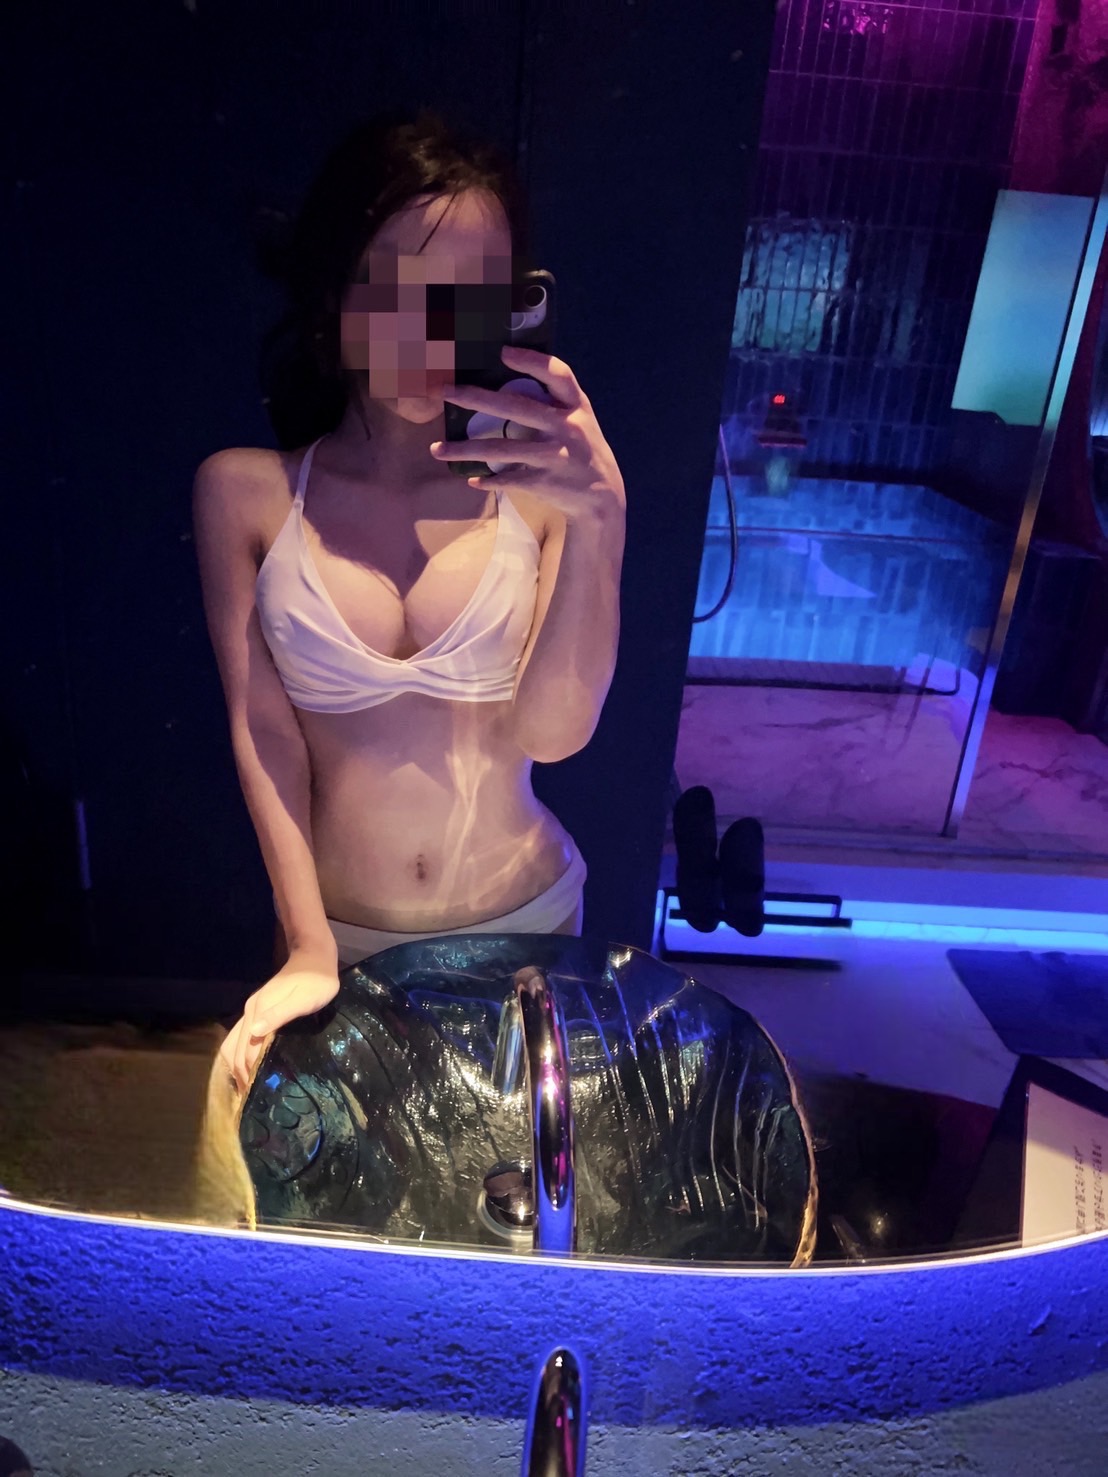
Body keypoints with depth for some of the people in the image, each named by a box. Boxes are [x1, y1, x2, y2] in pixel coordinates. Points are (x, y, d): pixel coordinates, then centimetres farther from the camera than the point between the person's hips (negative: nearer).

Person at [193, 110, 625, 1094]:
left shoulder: (543, 486, -12)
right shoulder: (245, 494, -11)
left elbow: (553, 732, -20)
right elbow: (262, 731, -11)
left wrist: (598, 521, -34)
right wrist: (307, 950, -12)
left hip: (525, 920, 1)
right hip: (341, 936, 0)